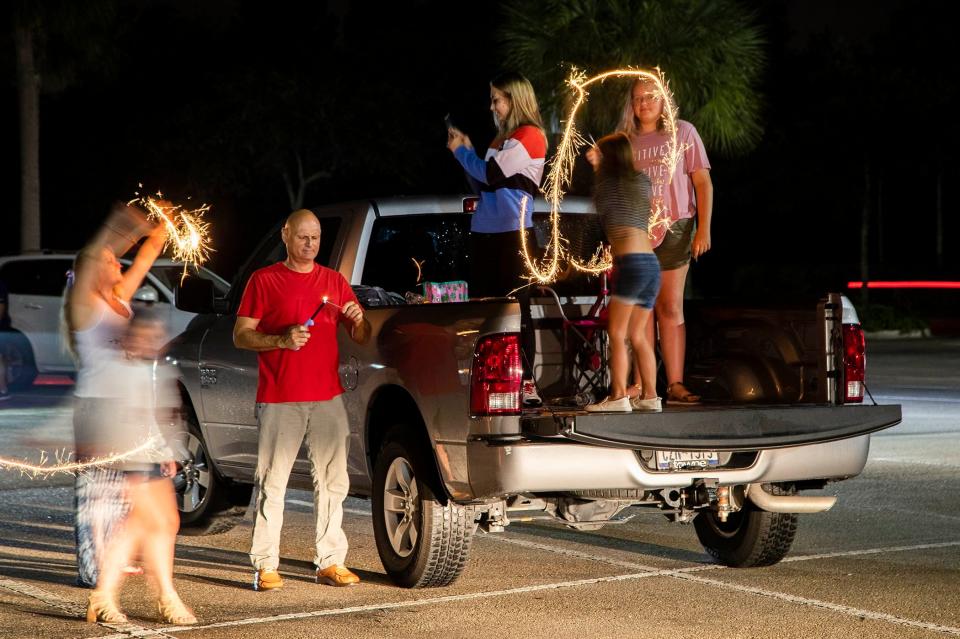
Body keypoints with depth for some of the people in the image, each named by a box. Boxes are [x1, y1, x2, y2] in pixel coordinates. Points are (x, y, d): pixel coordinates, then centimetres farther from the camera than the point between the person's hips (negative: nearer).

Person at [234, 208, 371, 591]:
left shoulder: (334, 281, 15)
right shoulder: (264, 280, 4)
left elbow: (361, 338, 17)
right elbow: (240, 335, 0)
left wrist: (358, 320, -6)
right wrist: (281, 340, -15)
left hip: (328, 397, 4)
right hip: (279, 400, -4)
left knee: (333, 480, 3)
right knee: (272, 481, -5)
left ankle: (330, 562, 8)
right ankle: (265, 566, -1)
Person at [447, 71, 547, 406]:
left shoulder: (530, 136, -6)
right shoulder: (502, 138, 23)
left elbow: (490, 174, -13)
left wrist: (460, 151, 1)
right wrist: (467, 150, 13)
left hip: (512, 233, -9)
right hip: (485, 231, 9)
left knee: (516, 307, -10)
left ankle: (526, 383, -10)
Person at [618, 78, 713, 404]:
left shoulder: (682, 132, 5)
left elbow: (702, 182, 3)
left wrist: (704, 229, -4)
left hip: (674, 229, -2)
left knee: (671, 308, -2)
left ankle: (675, 384, -2)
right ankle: (640, 384, 0)